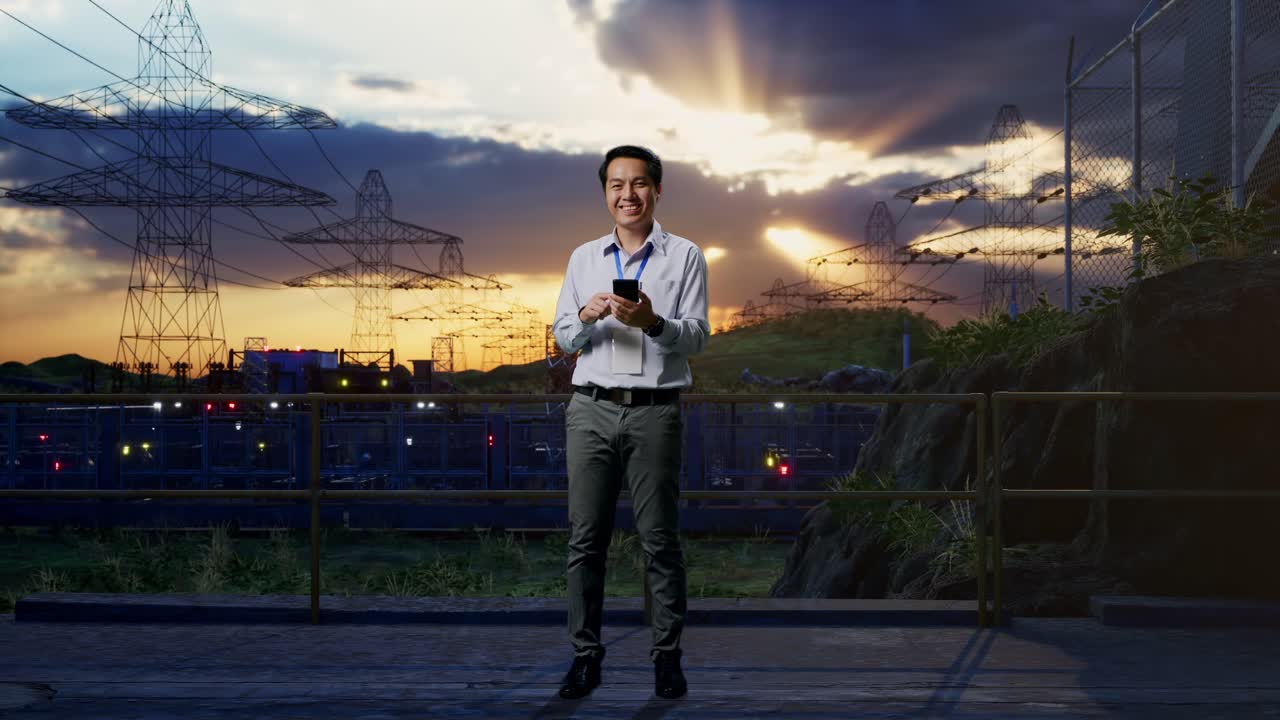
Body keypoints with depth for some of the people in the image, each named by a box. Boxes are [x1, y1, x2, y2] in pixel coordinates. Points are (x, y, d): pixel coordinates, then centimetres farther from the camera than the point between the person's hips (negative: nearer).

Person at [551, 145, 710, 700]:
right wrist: (586, 319, -9)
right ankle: (585, 654, 8)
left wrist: (653, 322, -20)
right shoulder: (583, 258, 14)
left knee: (659, 539, 0)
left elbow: (697, 336, -1)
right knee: (585, 538, 2)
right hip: (591, 408, 3)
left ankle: (667, 655, 7)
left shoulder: (684, 257, 5)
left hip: (654, 410, -2)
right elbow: (562, 337, 13)